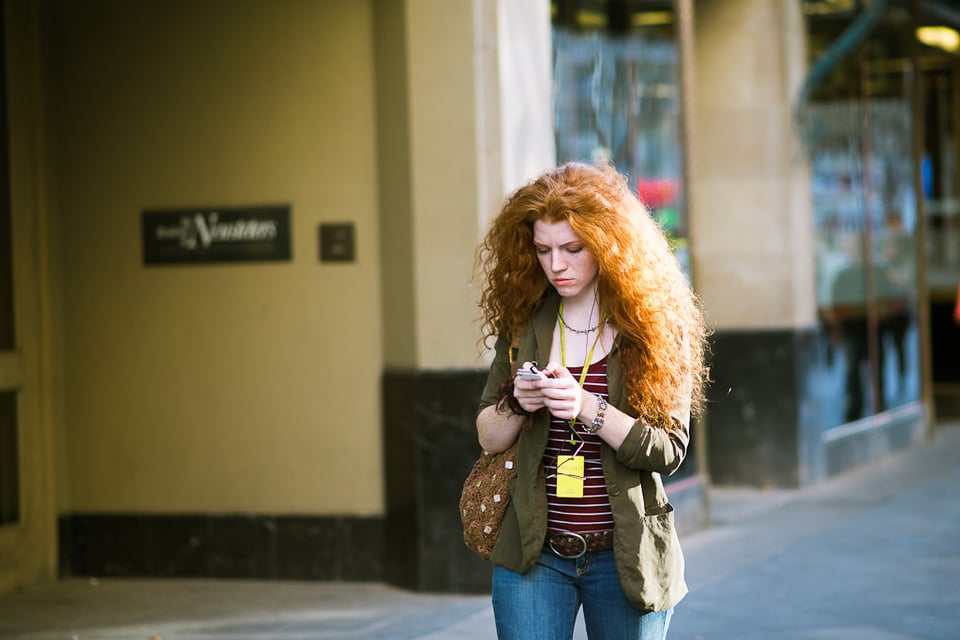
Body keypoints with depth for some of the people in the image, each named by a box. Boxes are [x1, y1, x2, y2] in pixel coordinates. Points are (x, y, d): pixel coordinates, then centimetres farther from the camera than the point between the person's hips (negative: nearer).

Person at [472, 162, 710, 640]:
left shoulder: (657, 327, -4)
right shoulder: (523, 322, 5)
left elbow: (669, 450, -10)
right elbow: (488, 438, 9)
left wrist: (588, 408, -23)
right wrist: (518, 404, -12)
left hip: (625, 556, -2)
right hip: (533, 553, 2)